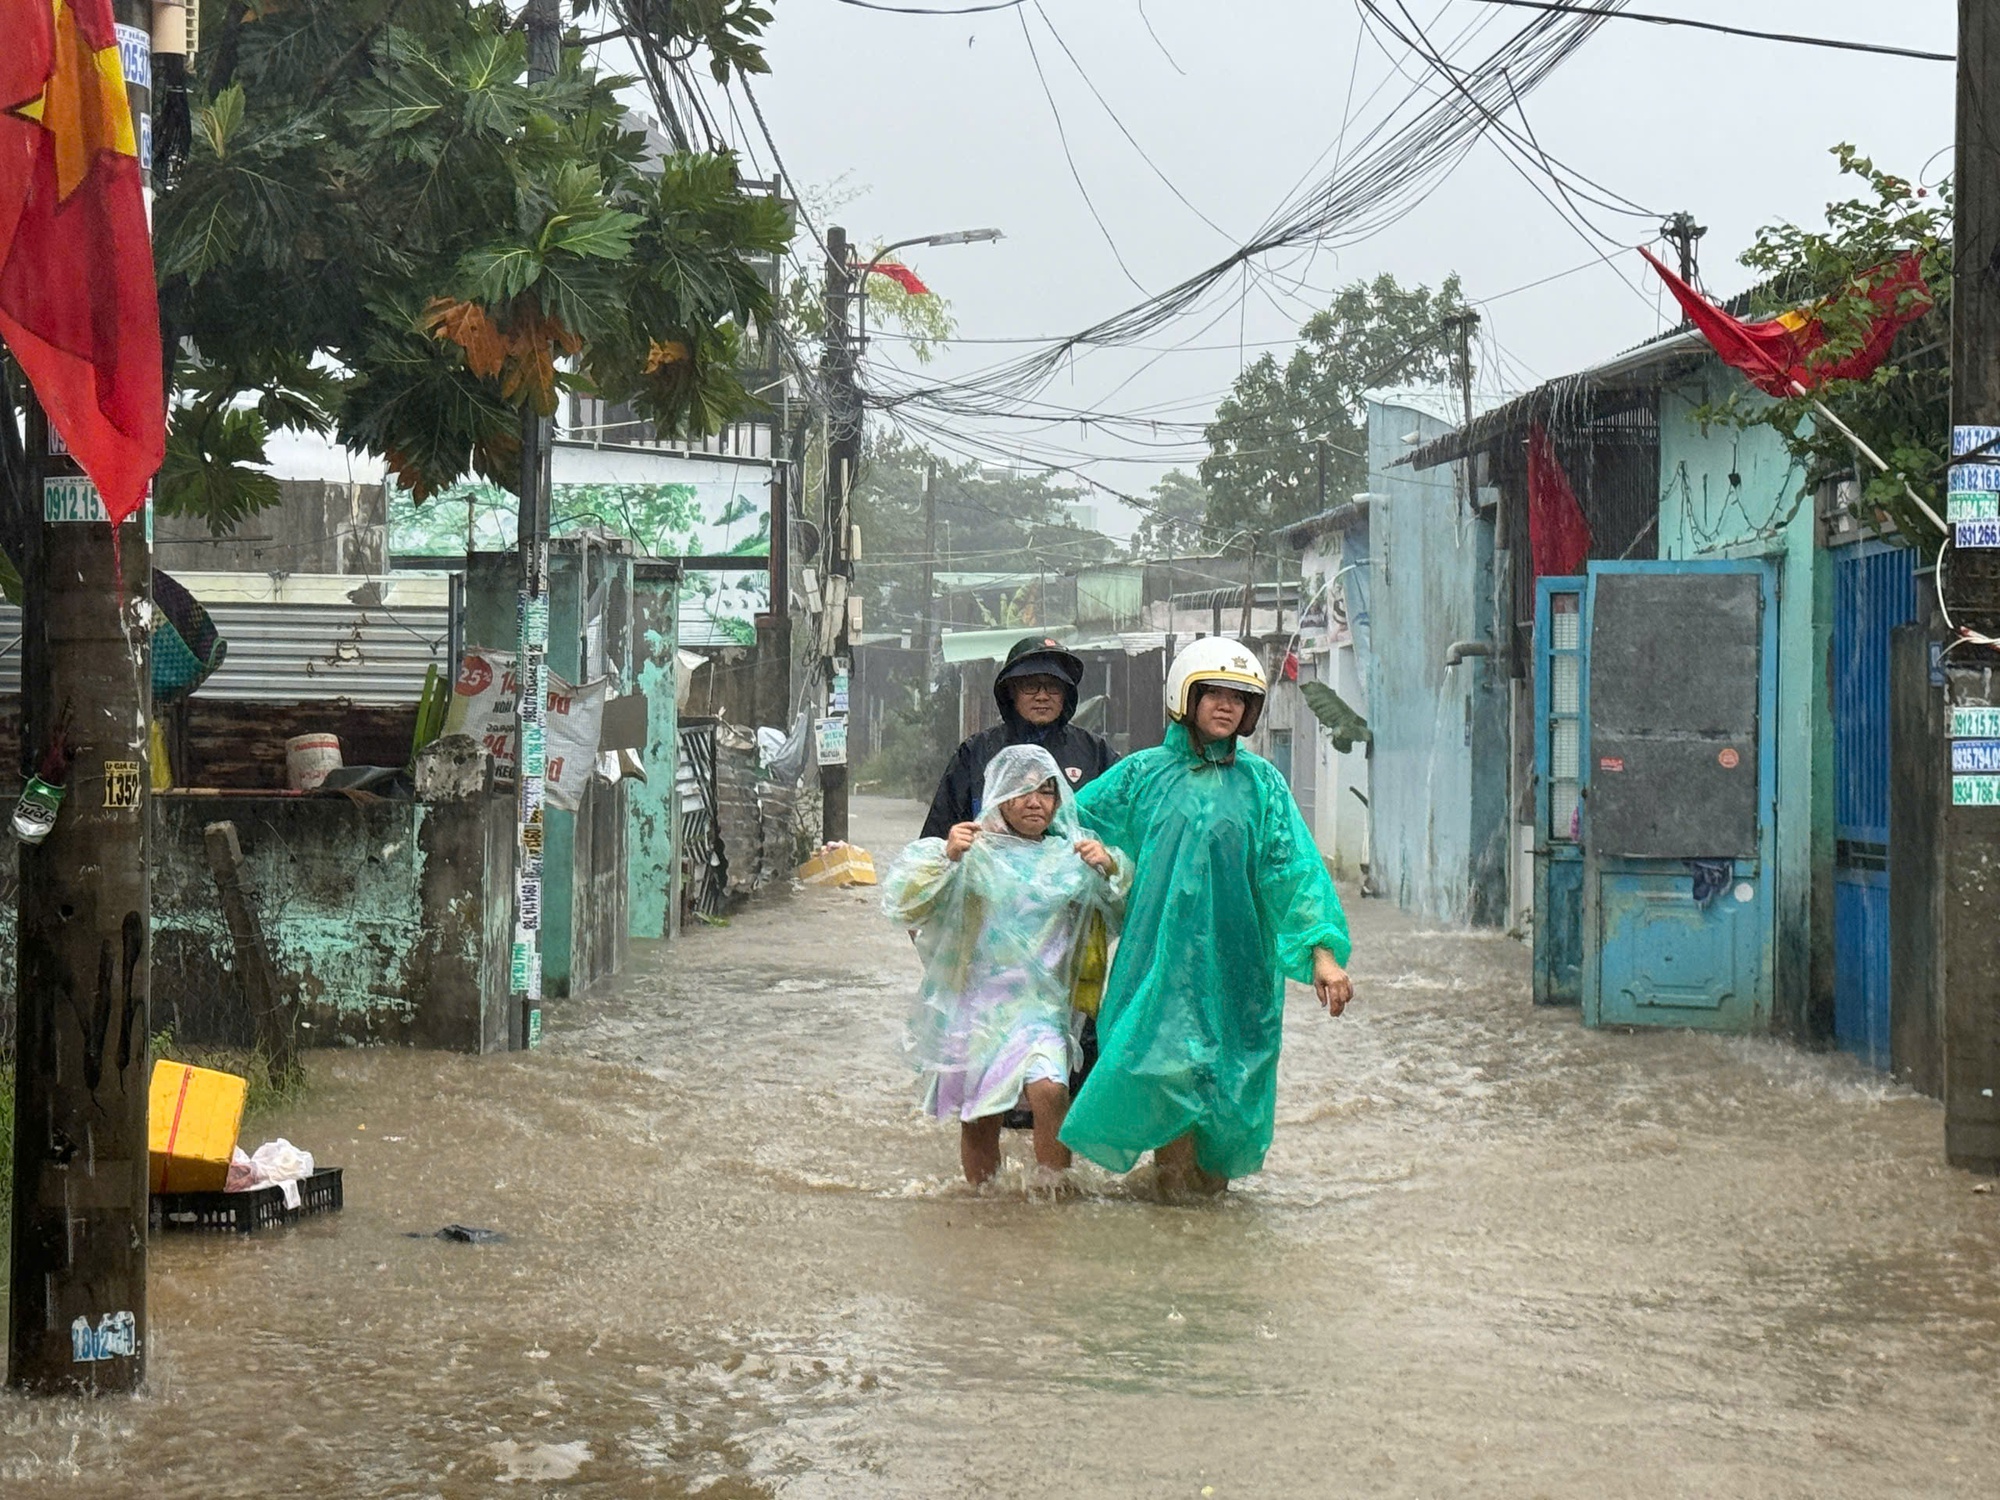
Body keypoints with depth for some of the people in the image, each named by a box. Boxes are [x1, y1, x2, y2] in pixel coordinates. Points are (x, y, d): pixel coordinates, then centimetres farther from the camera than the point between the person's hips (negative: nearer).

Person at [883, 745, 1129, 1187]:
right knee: (978, 1119, 4)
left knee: (1049, 1091, -24)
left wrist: (1110, 869, -14)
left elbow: (1130, 913, 5)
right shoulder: (973, 853, 2)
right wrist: (944, 857, -25)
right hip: (973, 1001, 0)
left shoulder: (1072, 855, 8)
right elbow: (904, 901, -8)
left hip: (1041, 1006, 0)